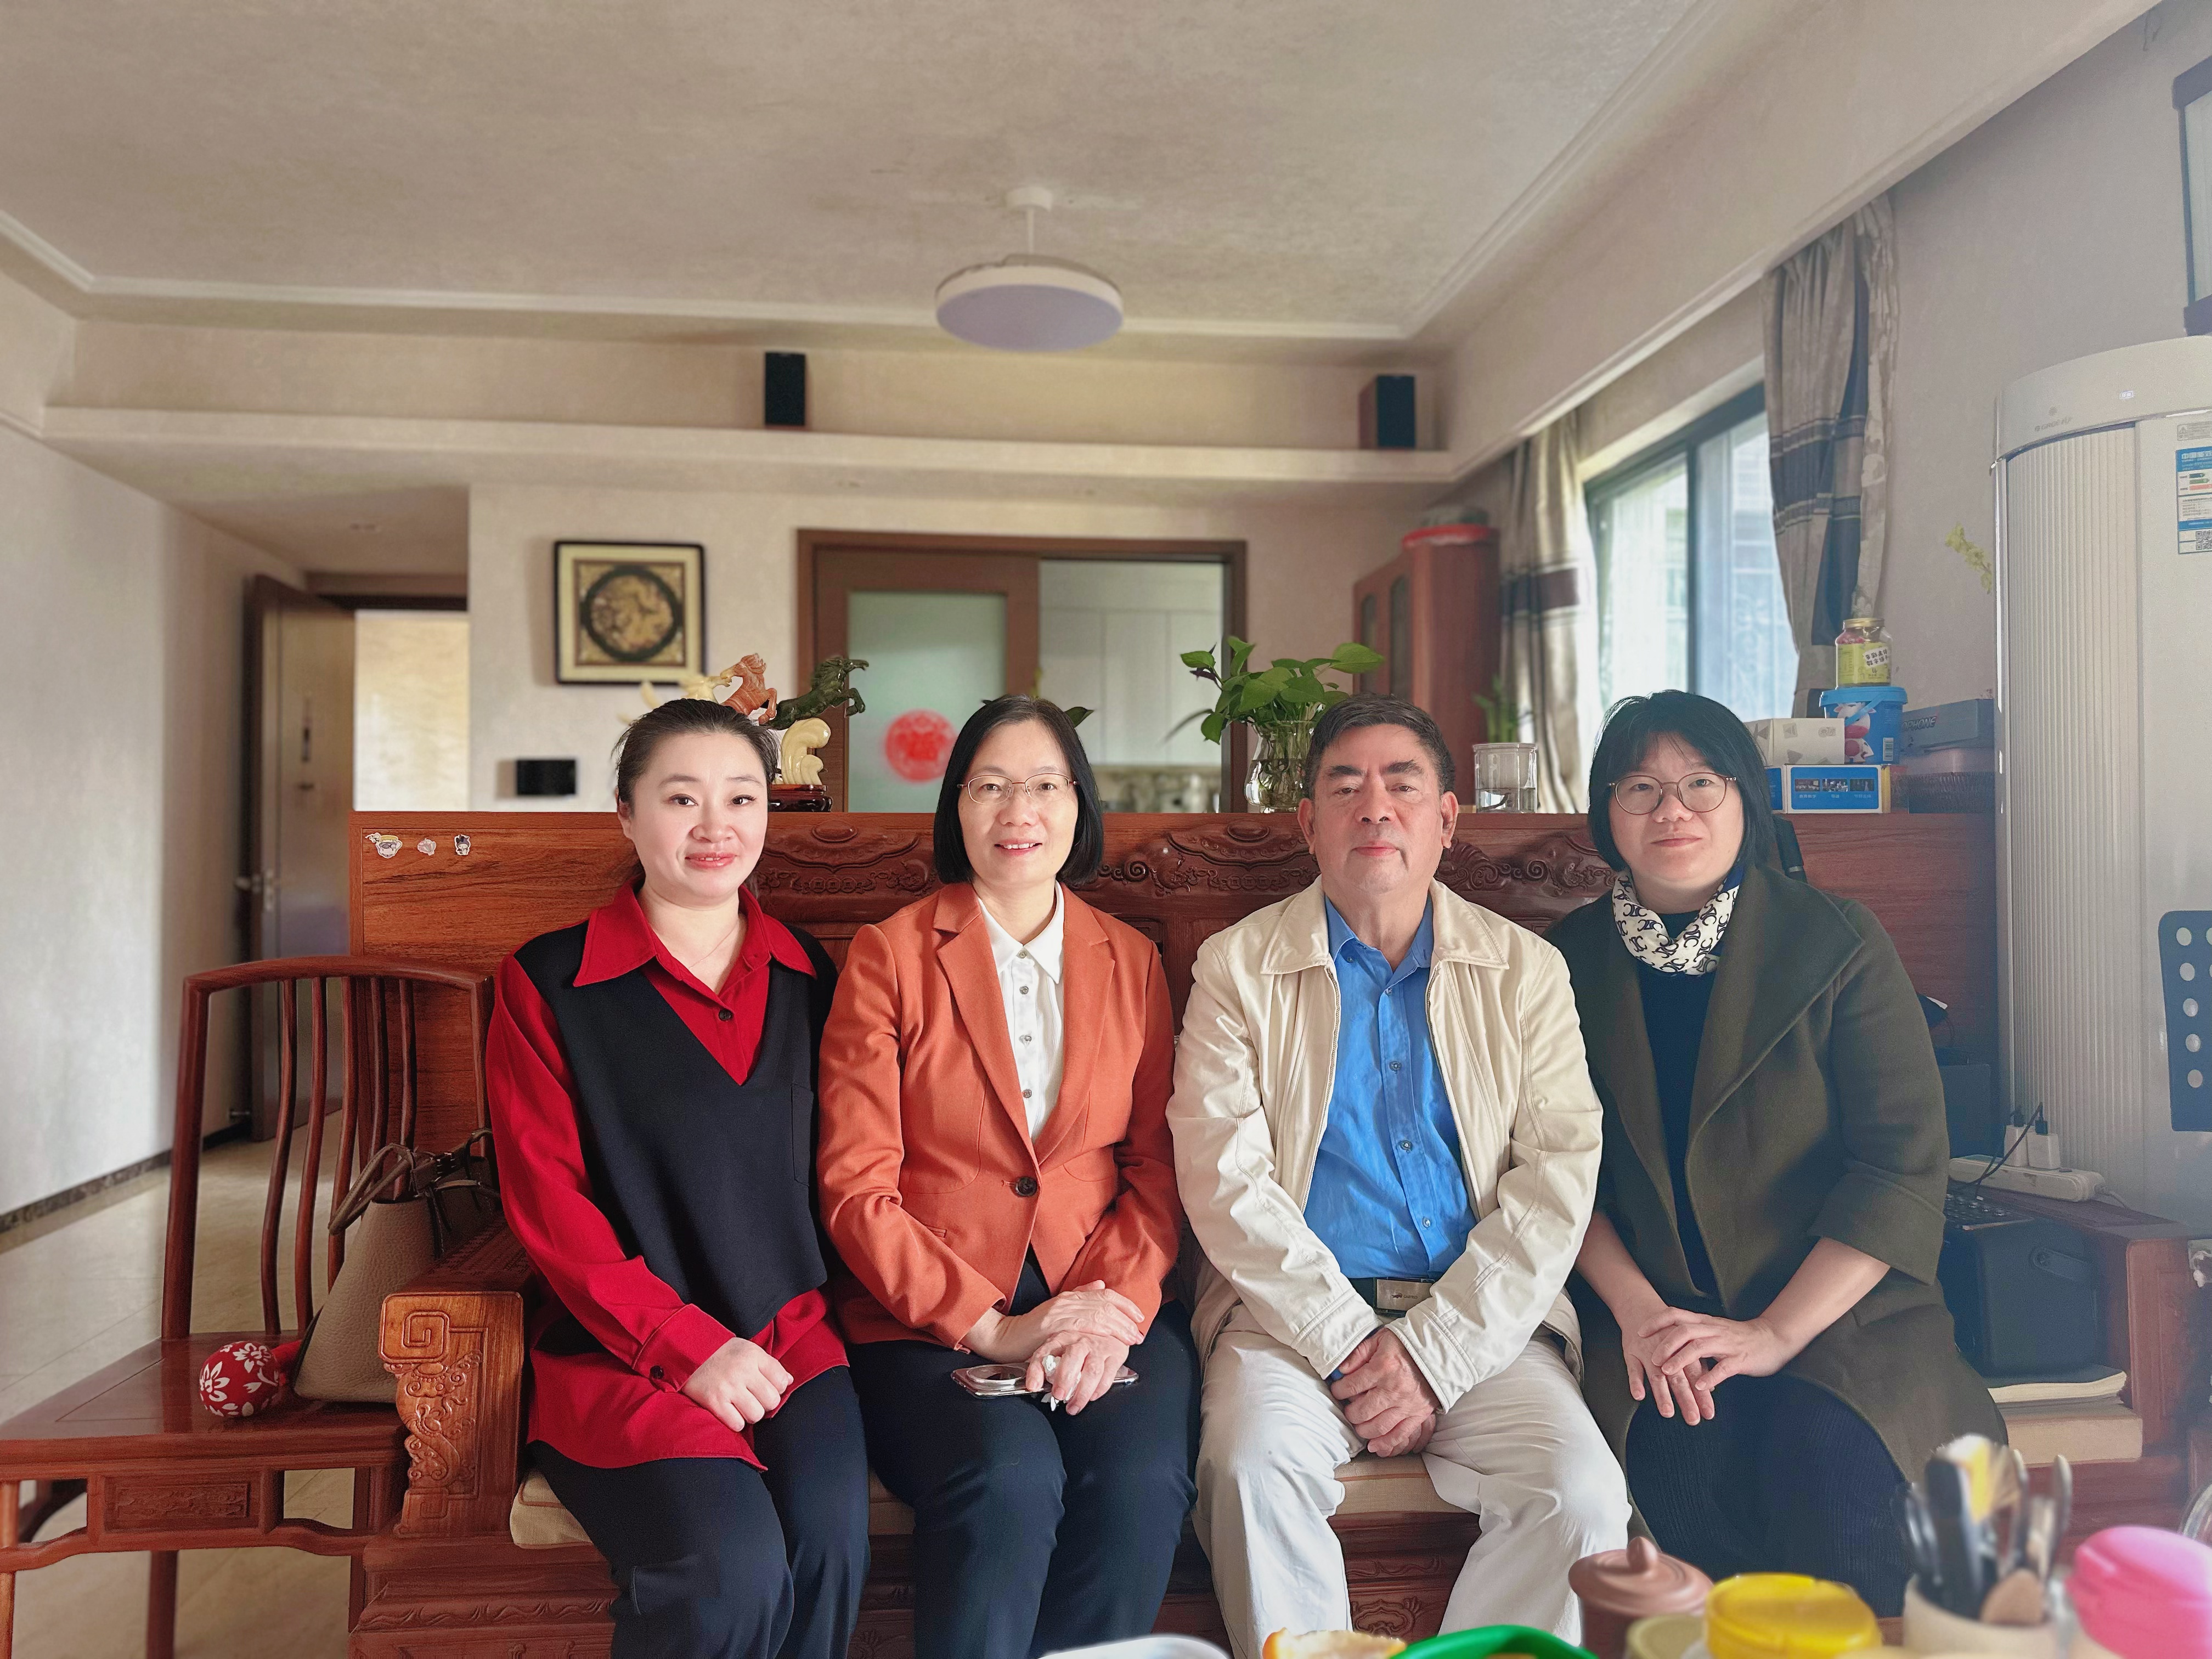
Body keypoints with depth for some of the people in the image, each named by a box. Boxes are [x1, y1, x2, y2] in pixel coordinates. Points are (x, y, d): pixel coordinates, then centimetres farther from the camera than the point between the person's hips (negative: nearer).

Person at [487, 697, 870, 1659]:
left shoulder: (807, 975, 12)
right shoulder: (548, 982, 1)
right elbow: (547, 1203, -4)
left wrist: (790, 1326, -1)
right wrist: (689, 1343, -11)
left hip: (787, 1336, 3)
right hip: (621, 1355, -3)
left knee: (829, 1545, -24)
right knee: (733, 1571, -27)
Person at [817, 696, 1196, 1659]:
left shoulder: (1132, 961, 12)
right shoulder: (888, 955, 2)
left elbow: (1156, 1170, 8)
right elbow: (857, 1191, -3)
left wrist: (1112, 1313, -10)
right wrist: (990, 1328, -12)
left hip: (1102, 1308, 3)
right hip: (926, 1319, -2)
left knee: (1142, 1477, -26)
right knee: (1010, 1479, -30)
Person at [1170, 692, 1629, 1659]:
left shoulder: (1526, 972, 8)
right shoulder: (1236, 968, 4)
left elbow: (1560, 1176, -1)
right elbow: (1223, 1179, -5)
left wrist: (1433, 1351, -11)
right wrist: (1351, 1343, -13)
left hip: (1480, 1323, 2)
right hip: (1295, 1314, -1)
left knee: (1582, 1491, -22)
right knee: (1251, 1464, -28)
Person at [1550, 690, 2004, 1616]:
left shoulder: (1836, 943, 0)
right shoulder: (1572, 963, 6)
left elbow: (1904, 1162, -5)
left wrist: (1775, 1333, -13)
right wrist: (1636, 1308, -11)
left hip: (1839, 1313, 0)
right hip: (1656, 1324, 1)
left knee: (1827, 1463, -28)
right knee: (1684, 1455, -27)